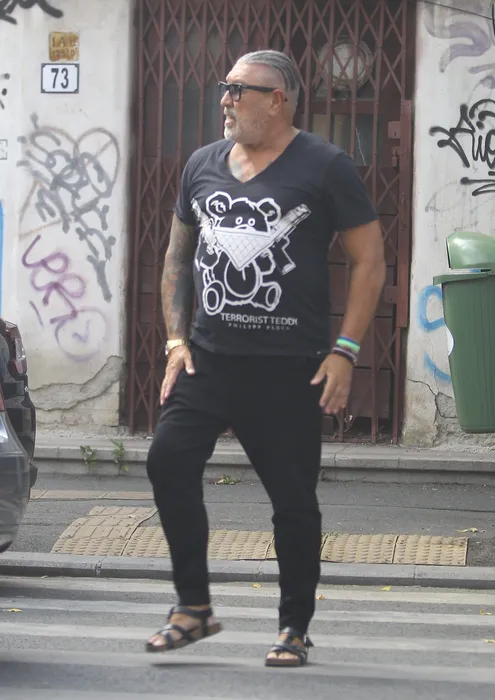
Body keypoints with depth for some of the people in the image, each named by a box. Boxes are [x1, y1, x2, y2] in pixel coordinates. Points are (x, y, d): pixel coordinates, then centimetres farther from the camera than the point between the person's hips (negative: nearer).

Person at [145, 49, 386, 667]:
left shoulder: (324, 167, -3)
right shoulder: (203, 165, 11)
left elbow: (369, 259, -2)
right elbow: (178, 256, 20)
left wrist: (344, 350, -9)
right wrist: (177, 340, 8)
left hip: (290, 368, -4)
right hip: (209, 357, 4)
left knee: (293, 498, 0)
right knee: (168, 460, -14)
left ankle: (294, 628, 16)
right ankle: (194, 607, -1)